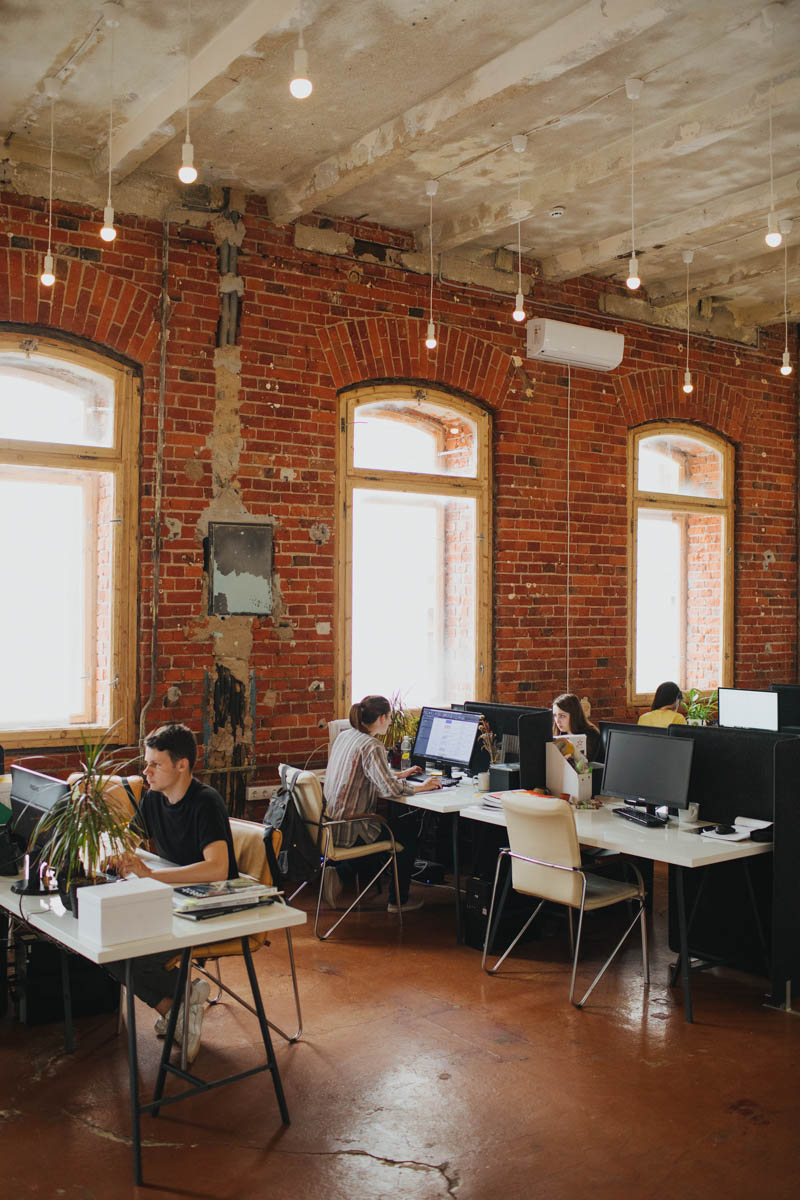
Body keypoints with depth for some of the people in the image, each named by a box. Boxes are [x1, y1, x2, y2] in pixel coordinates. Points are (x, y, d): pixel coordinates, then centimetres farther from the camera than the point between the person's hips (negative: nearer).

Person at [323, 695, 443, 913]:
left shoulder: (345, 736, 8)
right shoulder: (372, 746, -19)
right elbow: (389, 789, -26)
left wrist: (399, 774, 24)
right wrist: (421, 787, -11)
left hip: (329, 824, 8)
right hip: (349, 830, -8)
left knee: (397, 814, 27)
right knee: (410, 831, 12)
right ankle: (398, 901, 20)